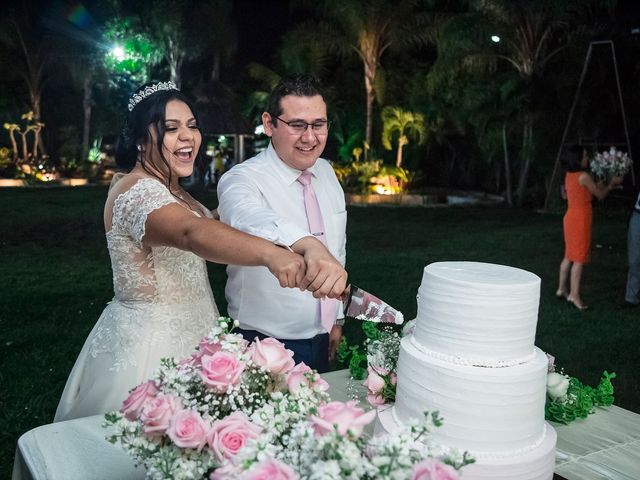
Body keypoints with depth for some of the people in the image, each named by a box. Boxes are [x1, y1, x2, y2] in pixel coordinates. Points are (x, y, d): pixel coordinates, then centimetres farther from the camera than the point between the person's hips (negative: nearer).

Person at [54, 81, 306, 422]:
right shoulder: (137, 191, -23)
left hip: (184, 338, 9)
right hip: (149, 346, -9)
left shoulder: (171, 191, 8)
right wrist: (270, 253, -58)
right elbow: (192, 233, -44)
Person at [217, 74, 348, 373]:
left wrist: (337, 319, 14)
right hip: (266, 346, -6)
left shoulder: (326, 172, 2)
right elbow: (250, 220, -45)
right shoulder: (242, 180, -20)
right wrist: (310, 246, -64)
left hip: (322, 339, 7)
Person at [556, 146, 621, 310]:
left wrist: (607, 185, 23)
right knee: (579, 259, -4)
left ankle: (562, 289, 23)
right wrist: (611, 184, 12)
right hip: (580, 220, -9)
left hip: (570, 218, 9)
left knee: (569, 256, 16)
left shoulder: (569, 175, 9)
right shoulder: (584, 176, -16)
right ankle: (574, 295, -3)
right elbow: (600, 195, -4)